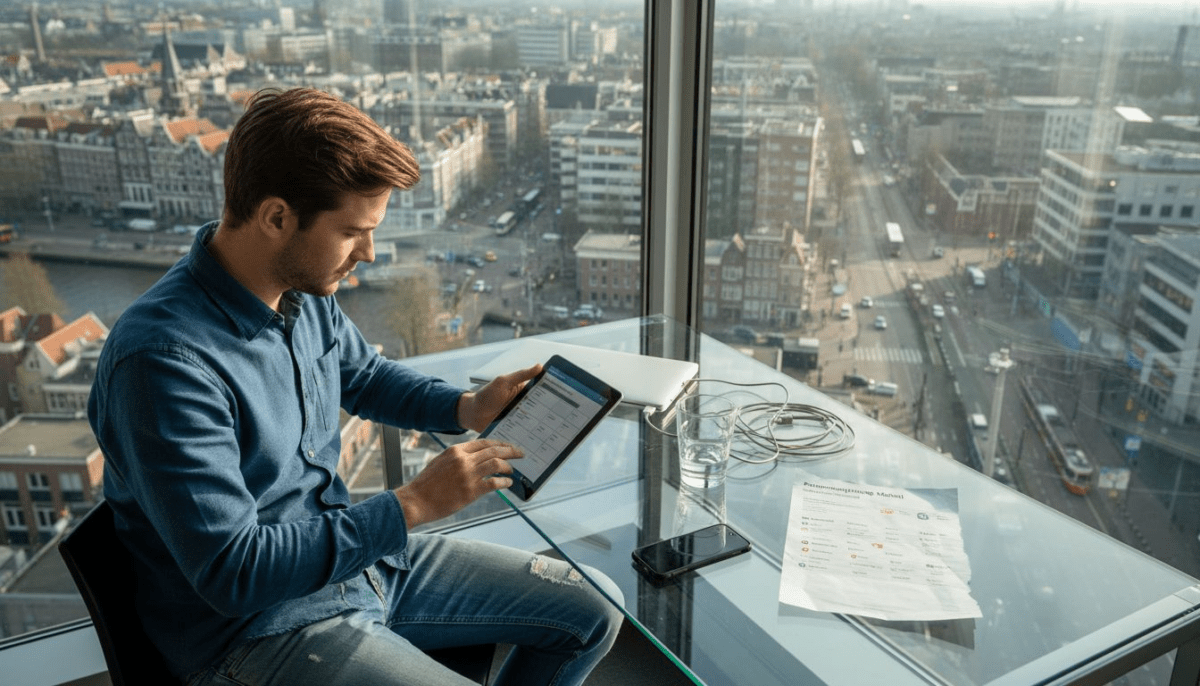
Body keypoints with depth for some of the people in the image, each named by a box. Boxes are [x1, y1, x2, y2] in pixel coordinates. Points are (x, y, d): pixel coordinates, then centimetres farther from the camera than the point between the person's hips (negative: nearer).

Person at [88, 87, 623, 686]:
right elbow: (232, 574, -27)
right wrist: (413, 505, -25)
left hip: (354, 549, 8)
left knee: (593, 610, 8)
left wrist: (467, 407, -1)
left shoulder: (305, 288, -4)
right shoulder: (164, 359, -29)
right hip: (250, 625, -7)